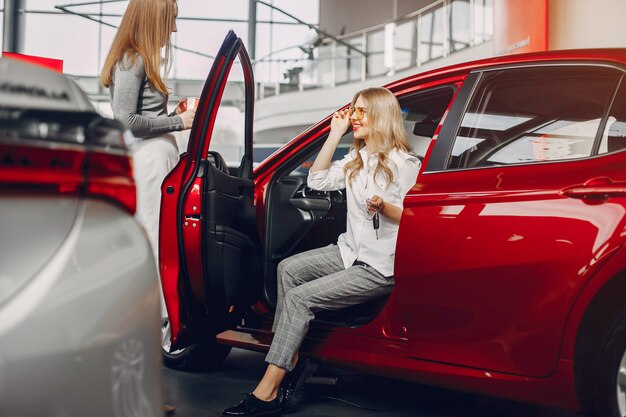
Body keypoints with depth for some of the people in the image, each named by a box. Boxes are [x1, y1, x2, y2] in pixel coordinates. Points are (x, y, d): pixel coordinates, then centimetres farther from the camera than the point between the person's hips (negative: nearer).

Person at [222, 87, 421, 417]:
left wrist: (385, 207, -32)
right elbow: (317, 180, 8)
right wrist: (335, 134, 6)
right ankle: (290, 361, -5)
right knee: (288, 269, -5)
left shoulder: (404, 165, -11)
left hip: (380, 266, -9)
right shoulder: (356, 159, 14)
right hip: (351, 251, 9)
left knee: (299, 297, -19)